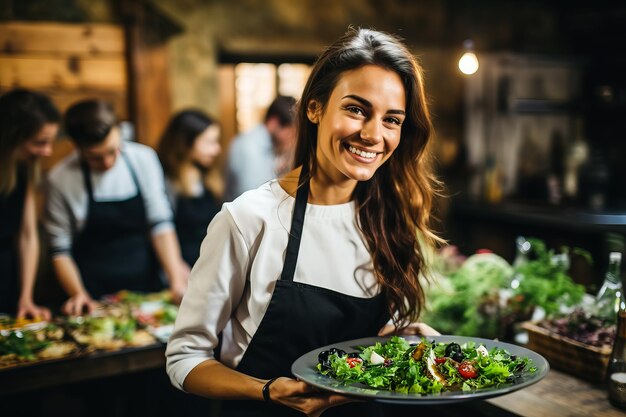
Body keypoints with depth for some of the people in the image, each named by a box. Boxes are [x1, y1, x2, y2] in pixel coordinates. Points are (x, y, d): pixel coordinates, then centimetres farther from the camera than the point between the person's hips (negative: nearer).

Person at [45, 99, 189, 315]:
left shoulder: (143, 159, -2)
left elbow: (160, 224, -2)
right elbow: (60, 250, -2)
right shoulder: (61, 179, -7)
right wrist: (79, 295, -14)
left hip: (147, 286, 2)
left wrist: (176, 279, -11)